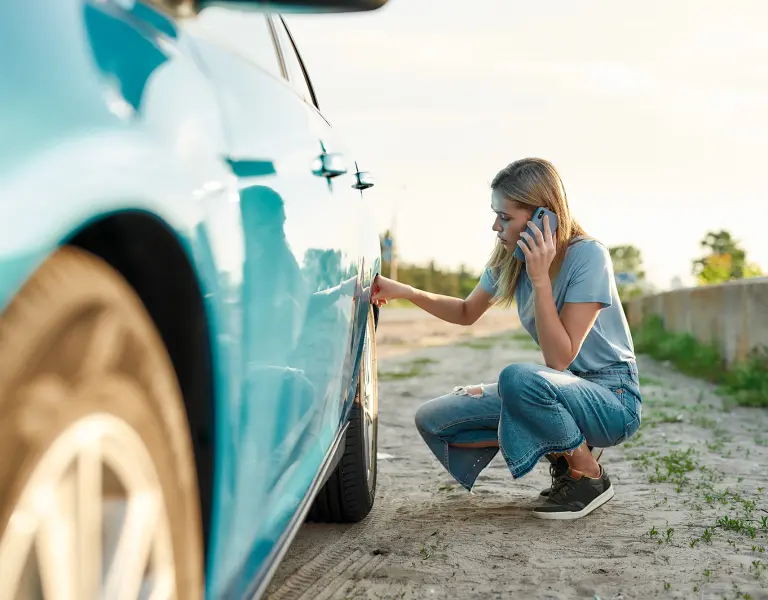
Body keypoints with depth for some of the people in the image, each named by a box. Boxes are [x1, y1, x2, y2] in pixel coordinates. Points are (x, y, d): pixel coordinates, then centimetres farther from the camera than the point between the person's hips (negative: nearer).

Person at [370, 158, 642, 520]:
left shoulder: (587, 256, -21)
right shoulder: (510, 259, 0)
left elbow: (559, 357, -25)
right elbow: (468, 313, 17)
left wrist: (540, 279, -28)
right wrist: (404, 292, 4)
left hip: (613, 398, -7)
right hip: (560, 388, 7)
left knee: (518, 379, -38)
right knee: (432, 421, -4)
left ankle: (590, 477, -12)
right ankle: (560, 454, 3)